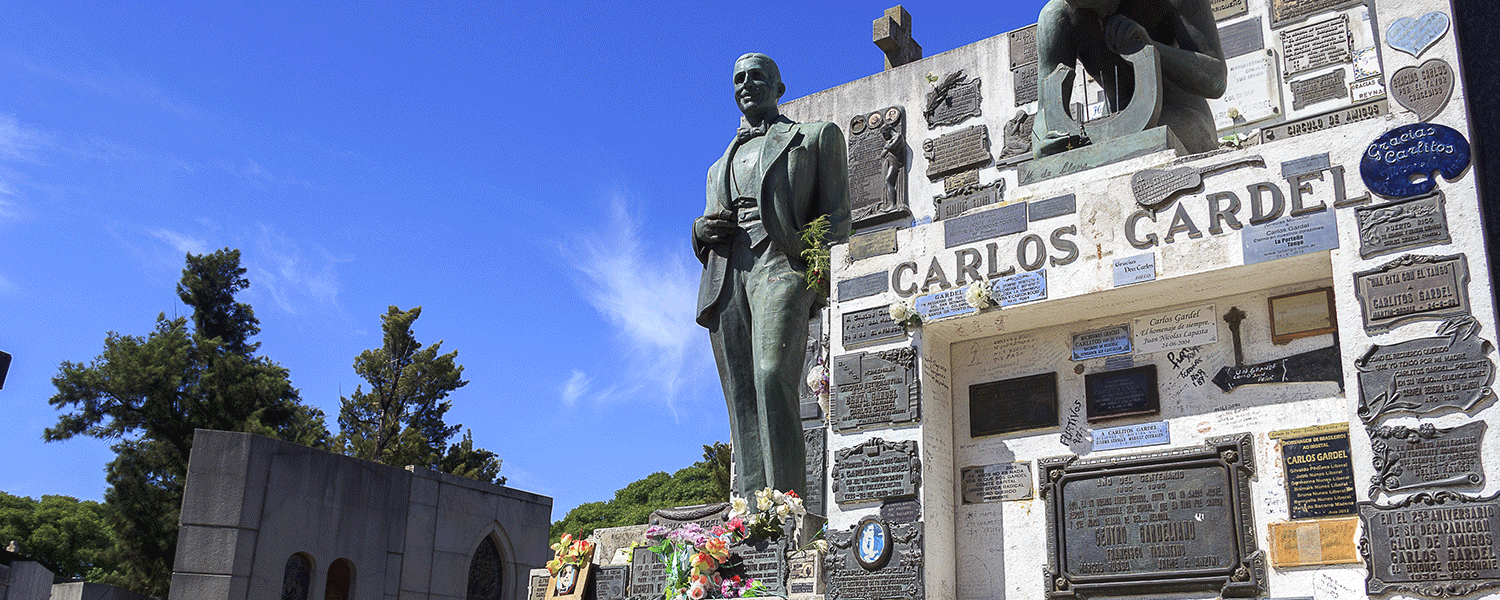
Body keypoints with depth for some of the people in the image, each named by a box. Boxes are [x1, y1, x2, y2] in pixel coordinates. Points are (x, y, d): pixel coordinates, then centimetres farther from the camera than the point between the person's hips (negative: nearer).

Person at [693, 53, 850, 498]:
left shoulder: (816, 136, 21)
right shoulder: (721, 166, 34)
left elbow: (836, 215, 9)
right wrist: (702, 230, 6)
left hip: (781, 264, -5)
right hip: (725, 280, 5)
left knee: (772, 375, -27)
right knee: (741, 402, -6)